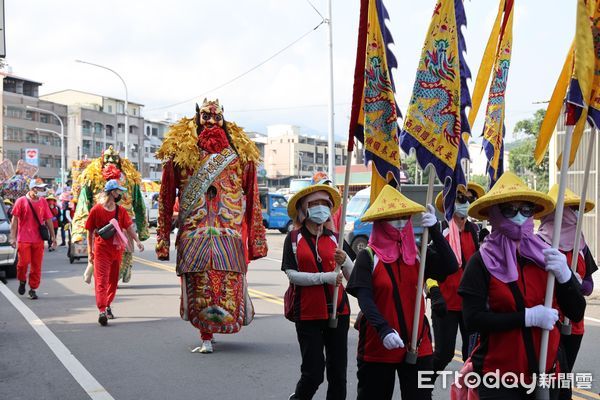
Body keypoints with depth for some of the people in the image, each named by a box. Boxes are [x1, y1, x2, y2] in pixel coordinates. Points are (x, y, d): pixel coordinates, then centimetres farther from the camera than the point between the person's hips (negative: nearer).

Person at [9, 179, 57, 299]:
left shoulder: (43, 202, 8)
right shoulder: (21, 201, -2)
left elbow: (48, 220, 13)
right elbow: (15, 220, -1)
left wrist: (53, 237, 12)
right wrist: (13, 237, -6)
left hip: (38, 240, 3)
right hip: (23, 239, -3)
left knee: (37, 266, 3)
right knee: (23, 262, -6)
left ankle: (33, 289, 15)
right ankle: (22, 281, 23)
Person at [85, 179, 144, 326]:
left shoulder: (121, 210, 6)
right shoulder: (96, 210, -6)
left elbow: (129, 227, -3)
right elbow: (90, 231, 0)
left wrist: (137, 241, -18)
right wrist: (90, 249, 0)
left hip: (117, 250, 5)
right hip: (101, 250, -5)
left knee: (113, 280, 12)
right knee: (101, 280, -12)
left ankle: (107, 306, 27)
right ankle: (102, 310, -21)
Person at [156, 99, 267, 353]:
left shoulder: (240, 153, 10)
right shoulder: (180, 151, 8)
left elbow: (252, 199, 11)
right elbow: (166, 199, 7)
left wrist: (256, 241, 7)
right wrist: (163, 239, 2)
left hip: (230, 236, 1)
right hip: (193, 235, 0)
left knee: (230, 289, -4)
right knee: (199, 288, 0)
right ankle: (206, 338, 15)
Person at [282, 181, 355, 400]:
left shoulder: (335, 238, 7)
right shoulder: (294, 238, 0)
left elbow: (353, 277, 4)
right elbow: (292, 274, -9)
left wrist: (344, 261, -17)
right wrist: (324, 277, -19)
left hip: (337, 310, 3)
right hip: (308, 313, -3)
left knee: (338, 371, 6)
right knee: (313, 372, 0)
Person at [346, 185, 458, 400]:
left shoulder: (418, 253, 5)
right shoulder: (368, 257, -6)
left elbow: (450, 267, -10)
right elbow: (364, 299, -16)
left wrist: (434, 229, -16)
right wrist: (384, 330, -32)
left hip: (418, 345, 3)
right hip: (378, 345, -2)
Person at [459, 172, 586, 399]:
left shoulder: (546, 255, 1)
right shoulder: (481, 263, -8)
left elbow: (576, 313, 1)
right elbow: (472, 319, -16)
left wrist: (564, 275, -16)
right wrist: (528, 317, -20)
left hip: (546, 370, 4)